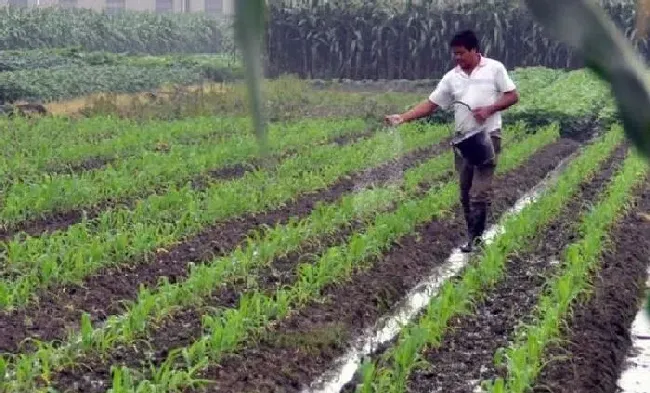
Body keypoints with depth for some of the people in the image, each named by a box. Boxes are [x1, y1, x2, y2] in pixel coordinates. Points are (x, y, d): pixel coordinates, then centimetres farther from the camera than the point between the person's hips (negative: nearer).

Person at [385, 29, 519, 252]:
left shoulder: (494, 68, -3)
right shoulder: (452, 77, 6)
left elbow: (513, 96, -1)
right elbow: (430, 104, 5)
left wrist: (490, 109, -16)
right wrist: (403, 118, -7)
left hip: (487, 137, -5)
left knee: (480, 192, -10)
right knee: (466, 192, 8)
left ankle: (475, 238, -4)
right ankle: (474, 236, 17)